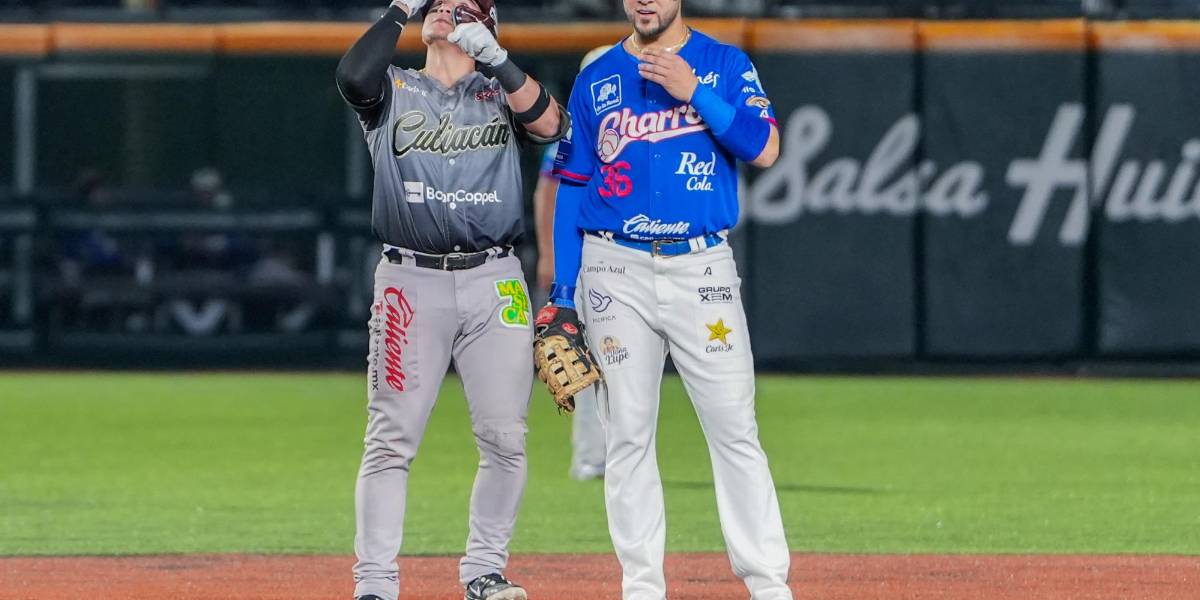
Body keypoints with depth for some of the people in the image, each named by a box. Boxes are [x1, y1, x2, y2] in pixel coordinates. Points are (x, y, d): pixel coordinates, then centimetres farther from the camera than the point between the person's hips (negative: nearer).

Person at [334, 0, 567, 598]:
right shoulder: (392, 90, 11)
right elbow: (353, 75, -12)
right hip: (410, 279, -1)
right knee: (391, 440, -5)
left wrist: (495, 58, -17)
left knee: (504, 438, -1)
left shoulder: (500, 93, 13)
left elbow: (550, 124, -8)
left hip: (494, 281, 1)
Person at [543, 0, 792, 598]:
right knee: (627, 433, 1)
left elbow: (764, 149, -9)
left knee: (734, 430, -5)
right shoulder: (597, 79, 10)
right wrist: (561, 295, 4)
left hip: (702, 267, -2)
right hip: (616, 272, 2)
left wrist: (694, 91, -15)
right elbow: (571, 187, 10)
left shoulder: (726, 65, 5)